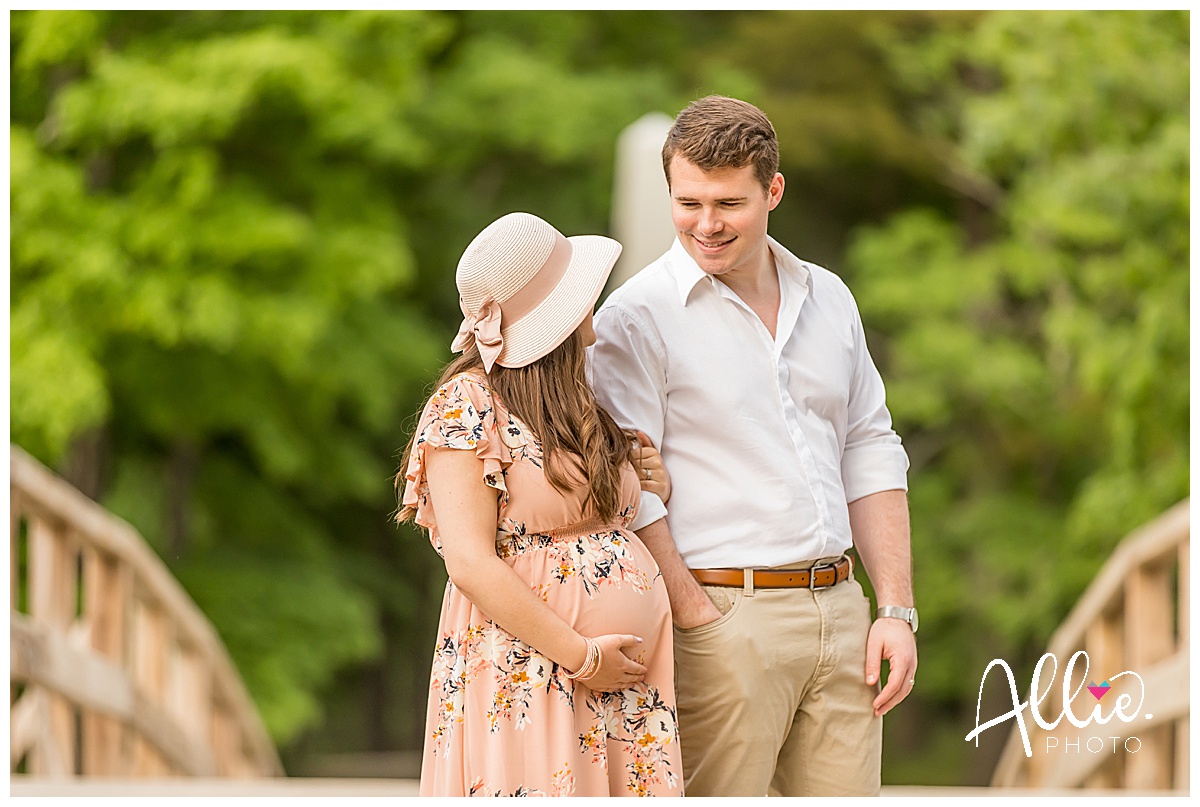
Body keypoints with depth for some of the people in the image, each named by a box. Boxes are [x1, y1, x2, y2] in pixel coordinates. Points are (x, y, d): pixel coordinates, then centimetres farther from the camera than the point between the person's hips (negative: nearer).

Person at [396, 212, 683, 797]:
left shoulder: (577, 408, 17)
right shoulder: (466, 408, -9)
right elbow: (471, 562, -17)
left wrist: (644, 487, 6)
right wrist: (581, 656, -17)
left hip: (621, 684, 7)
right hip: (524, 678, -7)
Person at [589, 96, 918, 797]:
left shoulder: (828, 299, 13)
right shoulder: (638, 318, -6)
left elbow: (871, 457, 16)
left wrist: (898, 610, 8)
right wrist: (698, 621, -17)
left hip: (839, 611, 6)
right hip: (727, 616, -6)